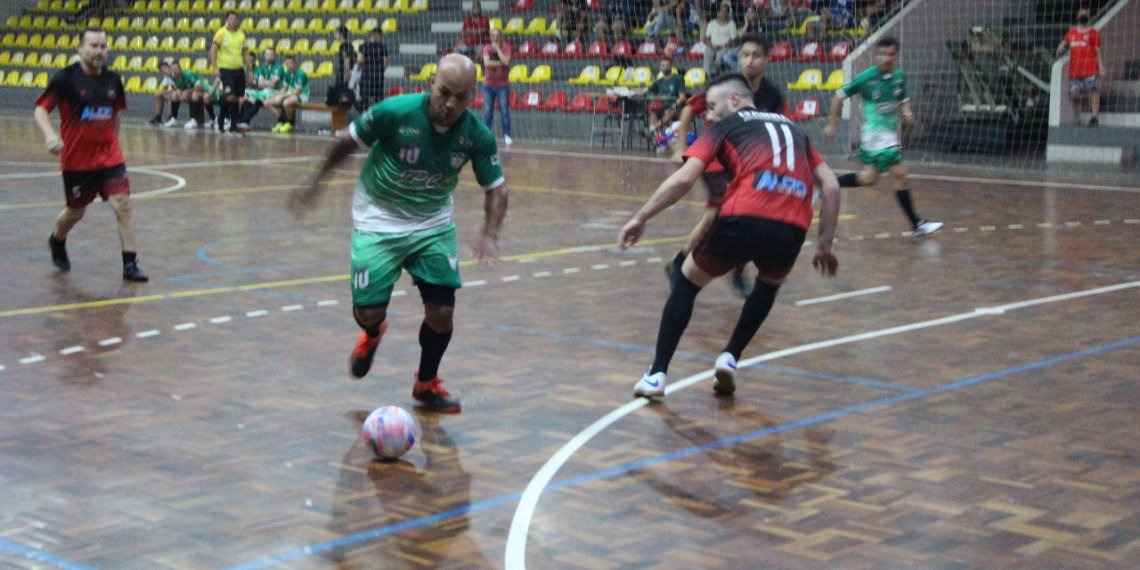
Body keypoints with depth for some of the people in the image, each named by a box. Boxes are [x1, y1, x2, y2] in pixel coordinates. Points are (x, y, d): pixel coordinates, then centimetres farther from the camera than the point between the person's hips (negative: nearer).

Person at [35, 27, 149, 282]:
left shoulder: (112, 79, 3)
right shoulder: (65, 77, -9)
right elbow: (41, 110, -10)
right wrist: (50, 135, -28)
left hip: (109, 156, 3)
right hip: (76, 158, -3)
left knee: (123, 205, -11)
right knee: (76, 211, 13)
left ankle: (130, 264, -6)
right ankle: (57, 242, 45)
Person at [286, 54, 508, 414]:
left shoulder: (477, 135, -17)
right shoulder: (395, 113, -25)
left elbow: (495, 188, -6)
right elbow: (348, 143, -8)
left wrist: (489, 234, -23)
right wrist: (316, 184, 2)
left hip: (433, 226, 2)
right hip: (379, 222, -2)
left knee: (441, 310, -8)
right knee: (368, 313, -7)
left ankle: (426, 384, 21)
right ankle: (373, 333, 36)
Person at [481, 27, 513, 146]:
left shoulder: (506, 47, -3)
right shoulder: (487, 48, 2)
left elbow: (506, 61, -21)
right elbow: (486, 62, -14)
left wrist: (497, 48, -15)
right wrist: (499, 63, -16)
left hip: (502, 85, -2)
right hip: (488, 85, 2)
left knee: (504, 111, -5)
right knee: (487, 112, 2)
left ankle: (506, 136, -1)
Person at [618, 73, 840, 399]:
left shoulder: (727, 126, 19)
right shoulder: (792, 128, 31)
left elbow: (683, 179, 5)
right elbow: (831, 186, 23)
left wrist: (641, 219, 10)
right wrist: (825, 245, 25)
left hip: (744, 220, -3)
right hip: (792, 230, 3)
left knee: (686, 282, 22)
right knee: (770, 284, 37)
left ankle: (657, 375, 15)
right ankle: (730, 357, 23)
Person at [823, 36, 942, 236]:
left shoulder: (899, 77, 3)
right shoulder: (866, 77, -13)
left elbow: (903, 99, 18)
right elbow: (840, 95, -5)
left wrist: (906, 112, -5)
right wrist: (832, 124, -3)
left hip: (890, 134, 7)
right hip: (876, 135, -7)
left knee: (869, 177, 11)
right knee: (900, 175, -11)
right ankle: (917, 224, -3)